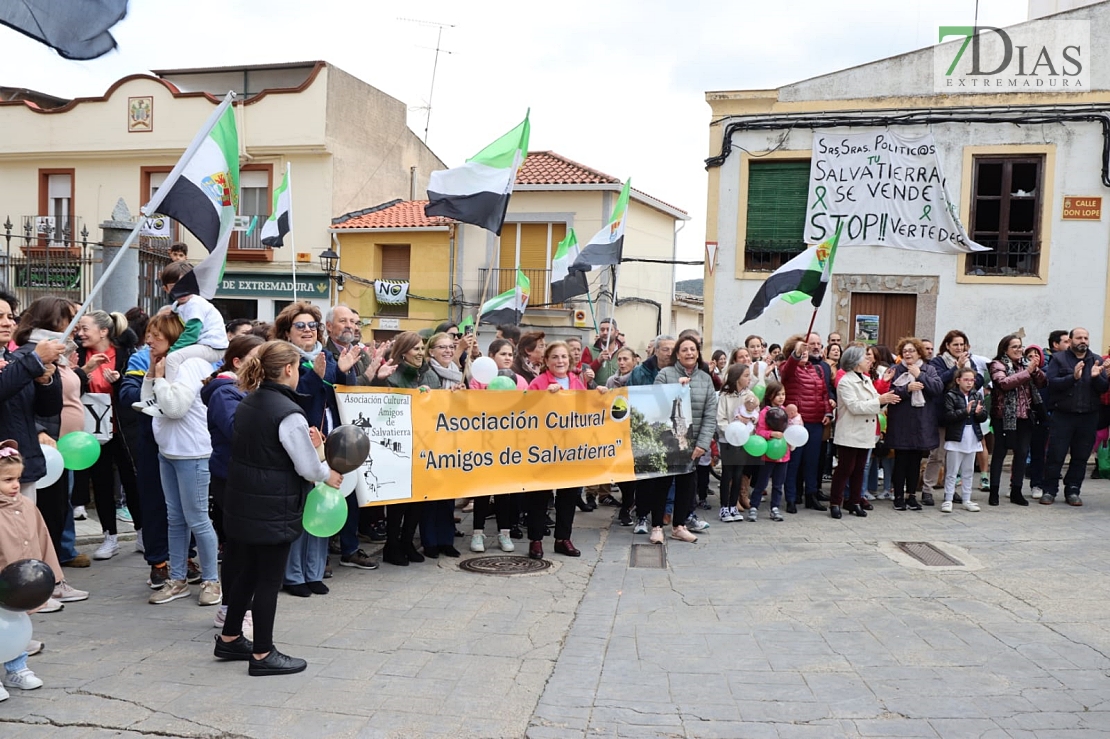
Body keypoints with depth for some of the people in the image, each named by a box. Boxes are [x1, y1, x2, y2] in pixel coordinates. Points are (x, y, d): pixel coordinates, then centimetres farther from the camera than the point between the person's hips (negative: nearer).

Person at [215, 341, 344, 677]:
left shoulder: (247, 404, 7)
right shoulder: (289, 413, -20)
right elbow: (308, 467, -17)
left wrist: (303, 441, 7)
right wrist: (328, 475, 3)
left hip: (242, 503, 8)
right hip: (273, 510, -8)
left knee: (246, 571, 20)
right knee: (269, 579, 3)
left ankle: (230, 638, 33)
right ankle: (262, 655, 14)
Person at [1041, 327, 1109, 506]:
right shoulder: (1059, 359, 1)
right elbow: (1050, 382, -12)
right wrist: (1073, 377, -24)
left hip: (1088, 417, 3)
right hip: (1062, 416, -3)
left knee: (1081, 457, 8)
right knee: (1055, 456, -1)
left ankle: (1073, 491, 18)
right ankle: (1049, 491, 8)